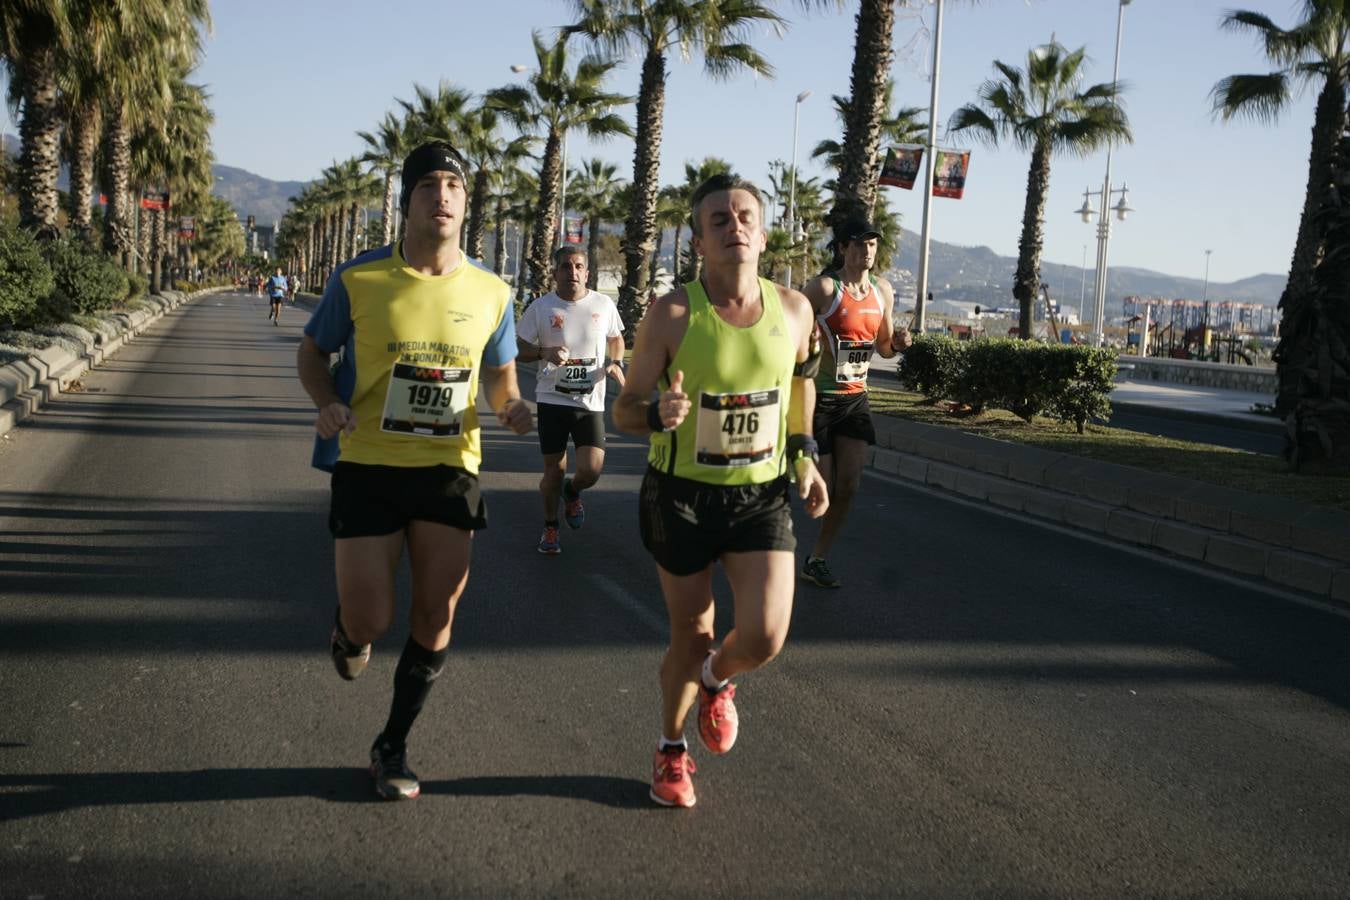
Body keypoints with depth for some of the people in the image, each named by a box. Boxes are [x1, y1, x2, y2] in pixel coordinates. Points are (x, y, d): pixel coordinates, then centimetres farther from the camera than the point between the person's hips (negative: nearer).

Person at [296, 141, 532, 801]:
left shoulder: (491, 294, 1)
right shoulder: (358, 279, -6)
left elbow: (500, 374, 15)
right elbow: (312, 352, 8)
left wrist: (510, 406, -9)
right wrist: (327, 403, -13)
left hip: (450, 470, 2)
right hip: (368, 466, -2)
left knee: (435, 618, 4)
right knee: (369, 623, -4)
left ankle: (393, 747, 25)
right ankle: (347, 627, 37)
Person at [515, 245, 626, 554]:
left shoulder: (604, 305, 3)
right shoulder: (540, 307, -2)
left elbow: (616, 339, 19)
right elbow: (518, 349, 3)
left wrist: (615, 362, -1)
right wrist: (545, 353, -17)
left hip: (591, 403, 1)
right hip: (552, 400, -1)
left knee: (591, 471, -9)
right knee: (554, 470, 4)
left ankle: (572, 493, 28)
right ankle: (550, 527, 28)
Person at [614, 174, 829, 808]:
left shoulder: (793, 309, -5)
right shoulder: (672, 315, -14)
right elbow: (624, 411, -8)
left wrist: (804, 456, 9)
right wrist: (659, 414, -30)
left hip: (761, 495, 2)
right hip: (683, 494, -2)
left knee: (764, 639, -11)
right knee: (691, 634, 10)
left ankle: (717, 679, 29)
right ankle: (671, 750, 38)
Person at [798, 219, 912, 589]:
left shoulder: (883, 291, 7)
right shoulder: (822, 287, -13)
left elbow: (883, 346, 18)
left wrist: (898, 343, -4)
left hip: (856, 398, 6)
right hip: (818, 396, -6)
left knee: (849, 485, 0)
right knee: (822, 486, -3)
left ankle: (816, 561, 12)